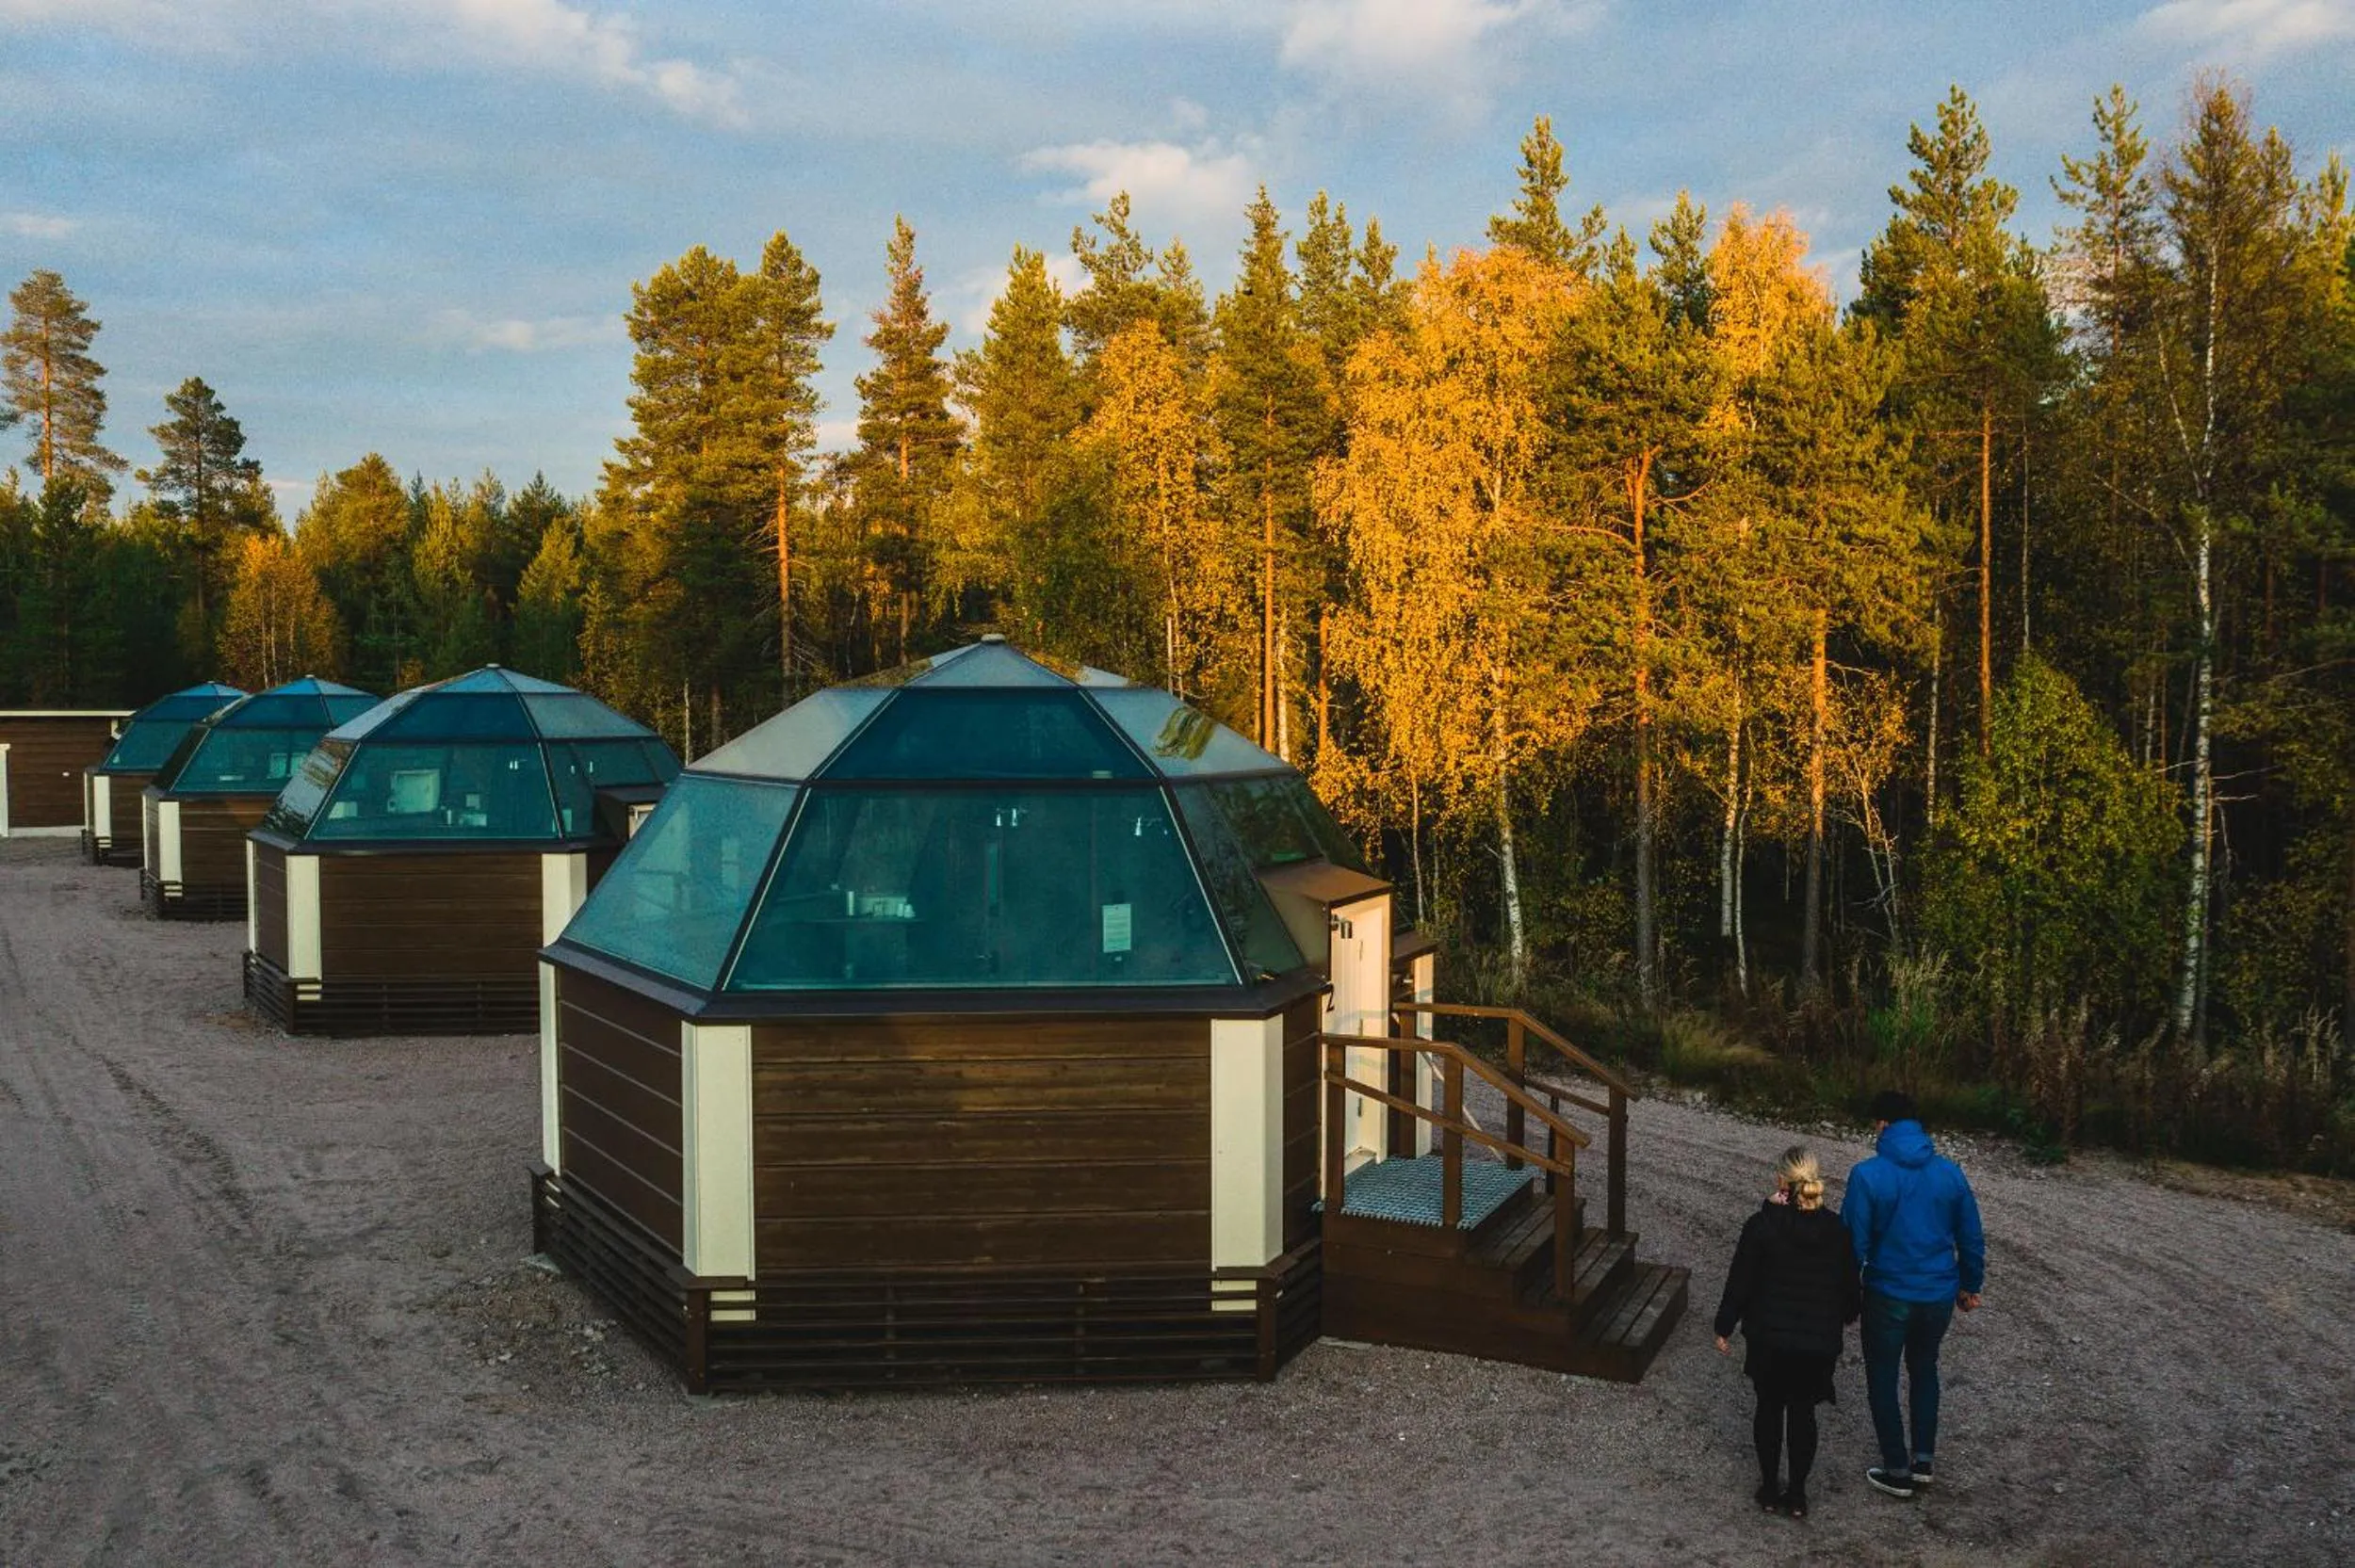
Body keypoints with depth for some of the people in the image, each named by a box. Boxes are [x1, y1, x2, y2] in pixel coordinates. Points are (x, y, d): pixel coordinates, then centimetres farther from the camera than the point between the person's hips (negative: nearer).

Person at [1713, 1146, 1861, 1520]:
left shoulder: (1762, 1226, -16)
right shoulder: (1836, 1231, -8)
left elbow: (1740, 1282, -10)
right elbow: (1849, 1283, 5)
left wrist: (1725, 1328, 3)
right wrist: (1847, 1314, 27)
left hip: (1769, 1338, -1)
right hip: (1819, 1342, 1)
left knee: (1769, 1408, 16)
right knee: (1803, 1413, 15)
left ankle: (1770, 1488, 25)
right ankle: (1797, 1494, 21)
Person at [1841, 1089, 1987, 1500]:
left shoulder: (1868, 1175, -17)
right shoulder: (1949, 1172, -4)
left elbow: (1854, 1242, -14)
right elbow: (1972, 1238, 4)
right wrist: (1971, 1285, 19)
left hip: (1889, 1296, -4)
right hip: (1939, 1295, 4)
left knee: (1882, 1380, 14)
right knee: (1924, 1369, 26)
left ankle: (1898, 1471, 21)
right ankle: (1924, 1460, 29)